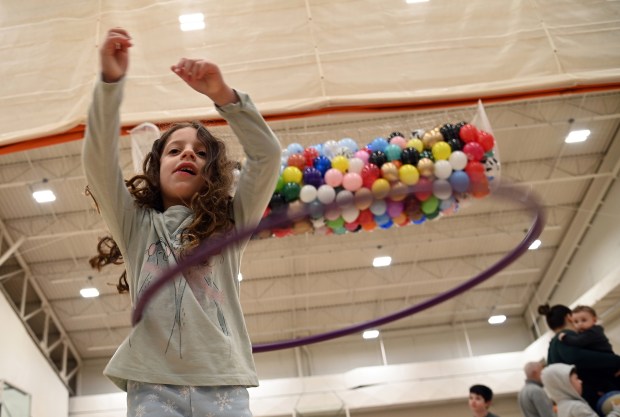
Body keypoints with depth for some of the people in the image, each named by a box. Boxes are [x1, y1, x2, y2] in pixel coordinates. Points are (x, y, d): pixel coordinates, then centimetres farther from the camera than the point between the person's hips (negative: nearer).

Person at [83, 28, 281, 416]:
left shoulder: (231, 223, 16)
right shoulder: (136, 224, 17)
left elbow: (268, 155, 4)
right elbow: (99, 161, 3)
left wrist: (223, 95, -8)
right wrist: (111, 81, -9)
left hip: (223, 383, 0)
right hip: (152, 384, 0)